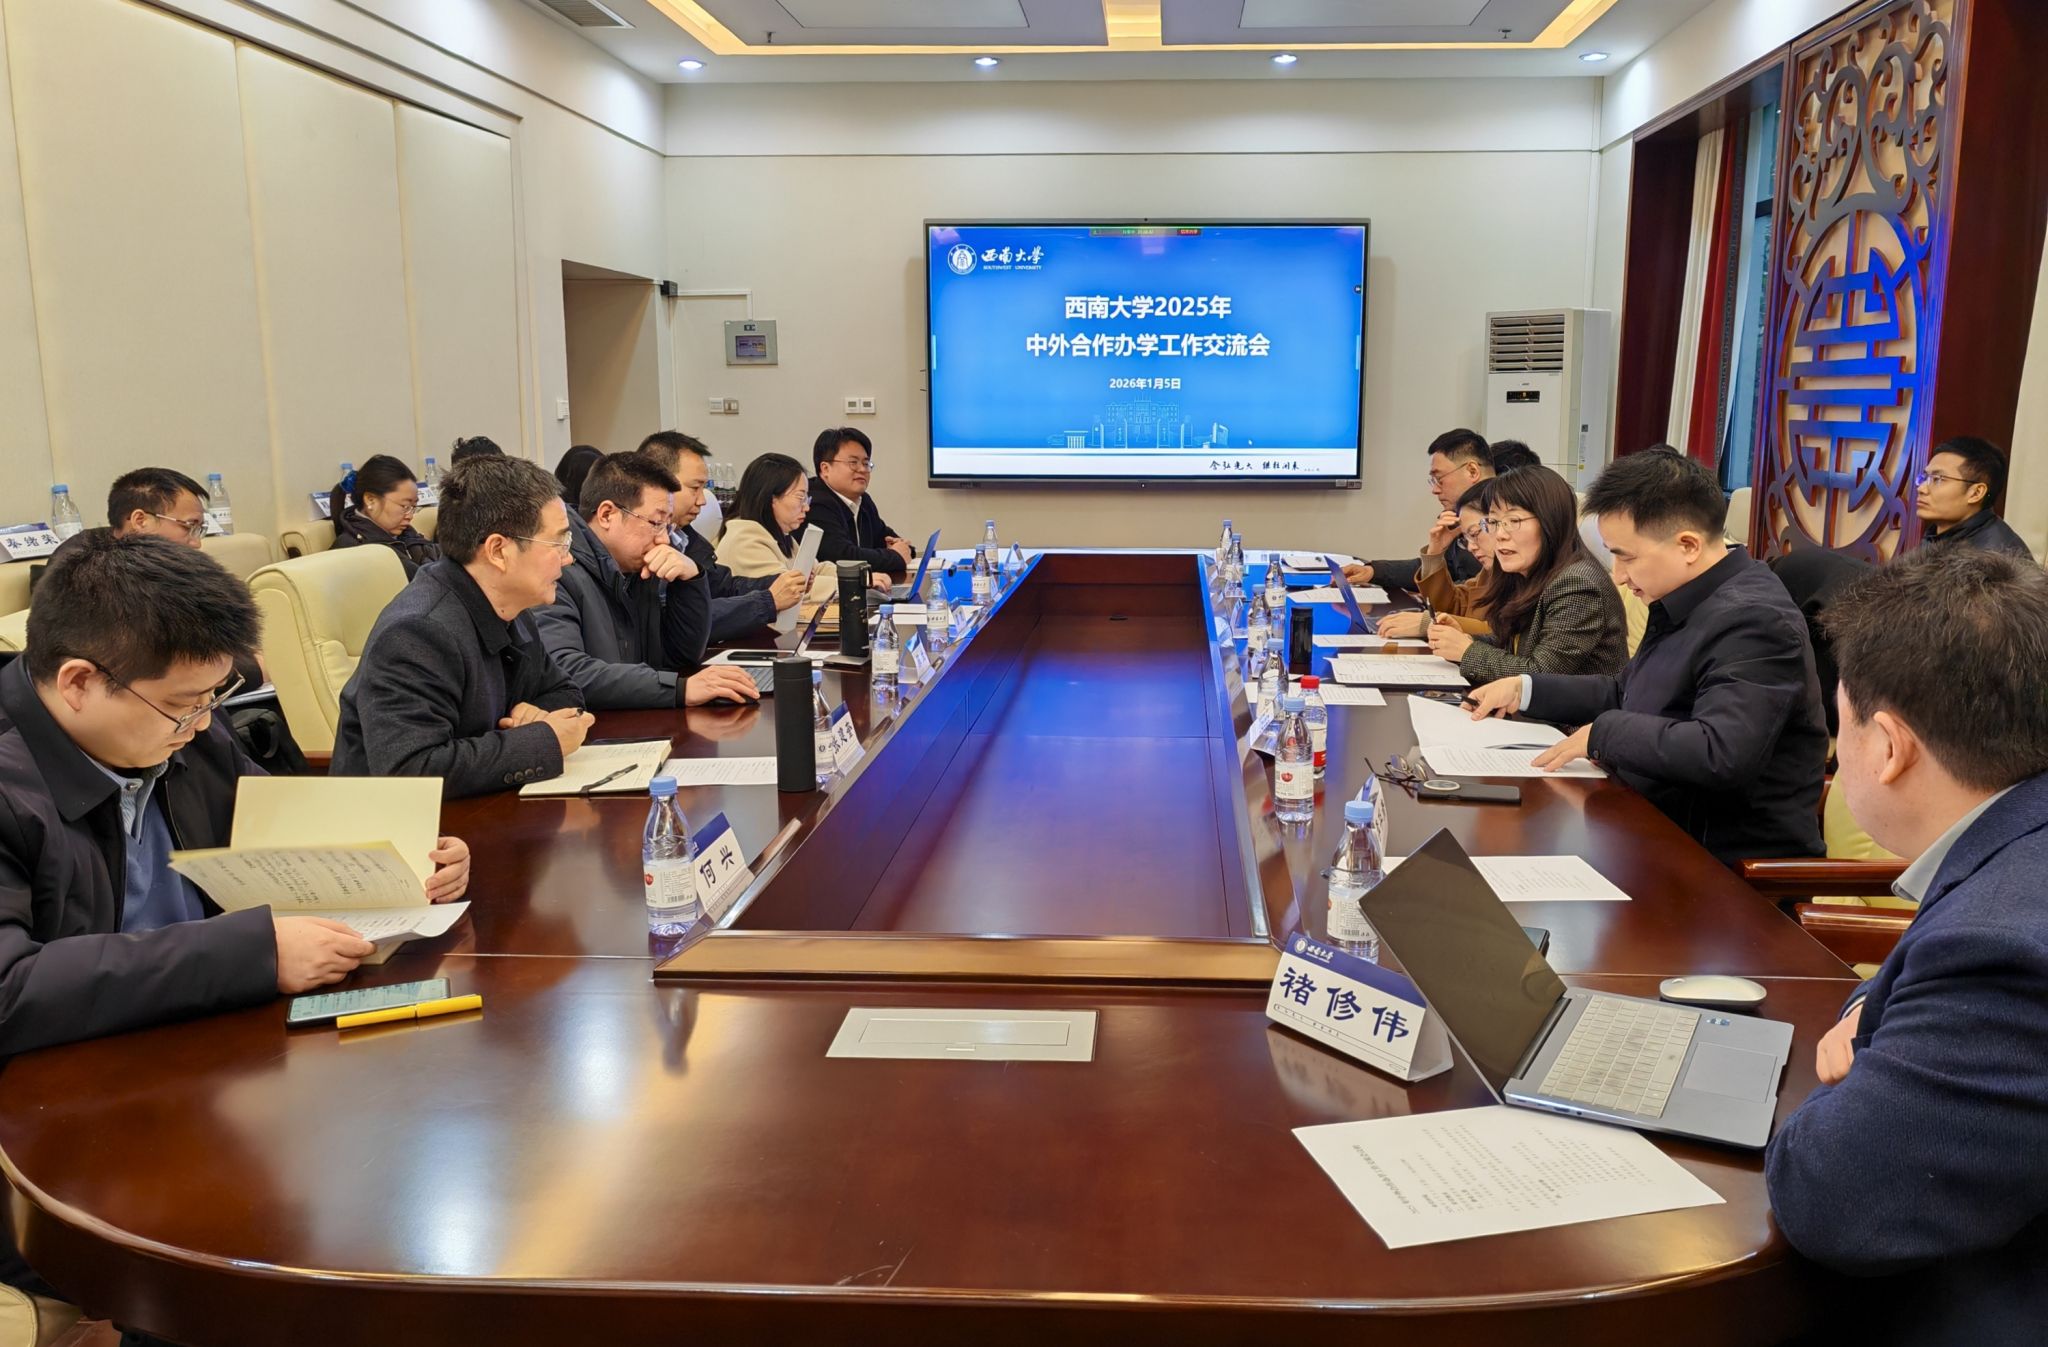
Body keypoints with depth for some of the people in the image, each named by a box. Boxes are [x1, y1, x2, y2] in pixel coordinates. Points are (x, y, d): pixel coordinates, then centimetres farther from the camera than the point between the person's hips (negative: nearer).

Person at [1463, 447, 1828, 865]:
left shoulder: (1753, 620, -21)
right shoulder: (1685, 603, 8)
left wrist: (1602, 732, -21)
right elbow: (1624, 695, 22)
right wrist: (1523, 689, 12)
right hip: (1665, 831, 8)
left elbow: (1720, 754, -33)